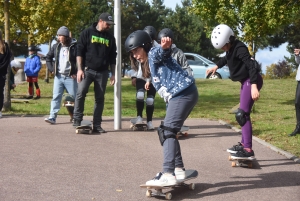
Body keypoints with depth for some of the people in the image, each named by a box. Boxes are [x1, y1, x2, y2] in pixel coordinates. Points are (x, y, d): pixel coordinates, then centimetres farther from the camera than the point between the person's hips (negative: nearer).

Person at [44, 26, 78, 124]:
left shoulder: (74, 47, -9)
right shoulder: (56, 46, 7)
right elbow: (48, 57, 19)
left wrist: (76, 72, -11)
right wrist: (51, 69, 8)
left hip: (70, 77, -4)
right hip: (58, 76, 4)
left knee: (75, 96, 5)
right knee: (56, 97, 0)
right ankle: (52, 117, -2)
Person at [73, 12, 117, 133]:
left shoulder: (110, 38, 13)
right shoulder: (87, 33, 2)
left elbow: (112, 58, 16)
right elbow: (79, 51, -2)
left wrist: (113, 74, 11)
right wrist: (80, 69, -10)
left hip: (102, 72, 4)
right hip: (87, 70, -3)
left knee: (100, 98, 4)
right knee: (81, 93, -18)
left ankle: (97, 125, 9)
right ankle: (77, 120, -8)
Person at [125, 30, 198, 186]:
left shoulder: (154, 54, -2)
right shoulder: (149, 64, 27)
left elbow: (162, 52, -27)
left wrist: (165, 47, -50)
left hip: (183, 93, -10)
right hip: (180, 95, 10)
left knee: (166, 131, -16)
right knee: (169, 132, 16)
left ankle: (168, 174, -23)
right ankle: (179, 170, 22)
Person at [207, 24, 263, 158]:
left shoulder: (239, 48, -21)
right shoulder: (231, 48, 7)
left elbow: (252, 66, -30)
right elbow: (227, 58, 31)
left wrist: (254, 86, -38)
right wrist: (216, 67, 34)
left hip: (251, 81, -10)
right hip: (246, 81, 10)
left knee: (242, 114, -14)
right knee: (243, 114, 16)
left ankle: (248, 149, -14)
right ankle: (244, 144, 26)